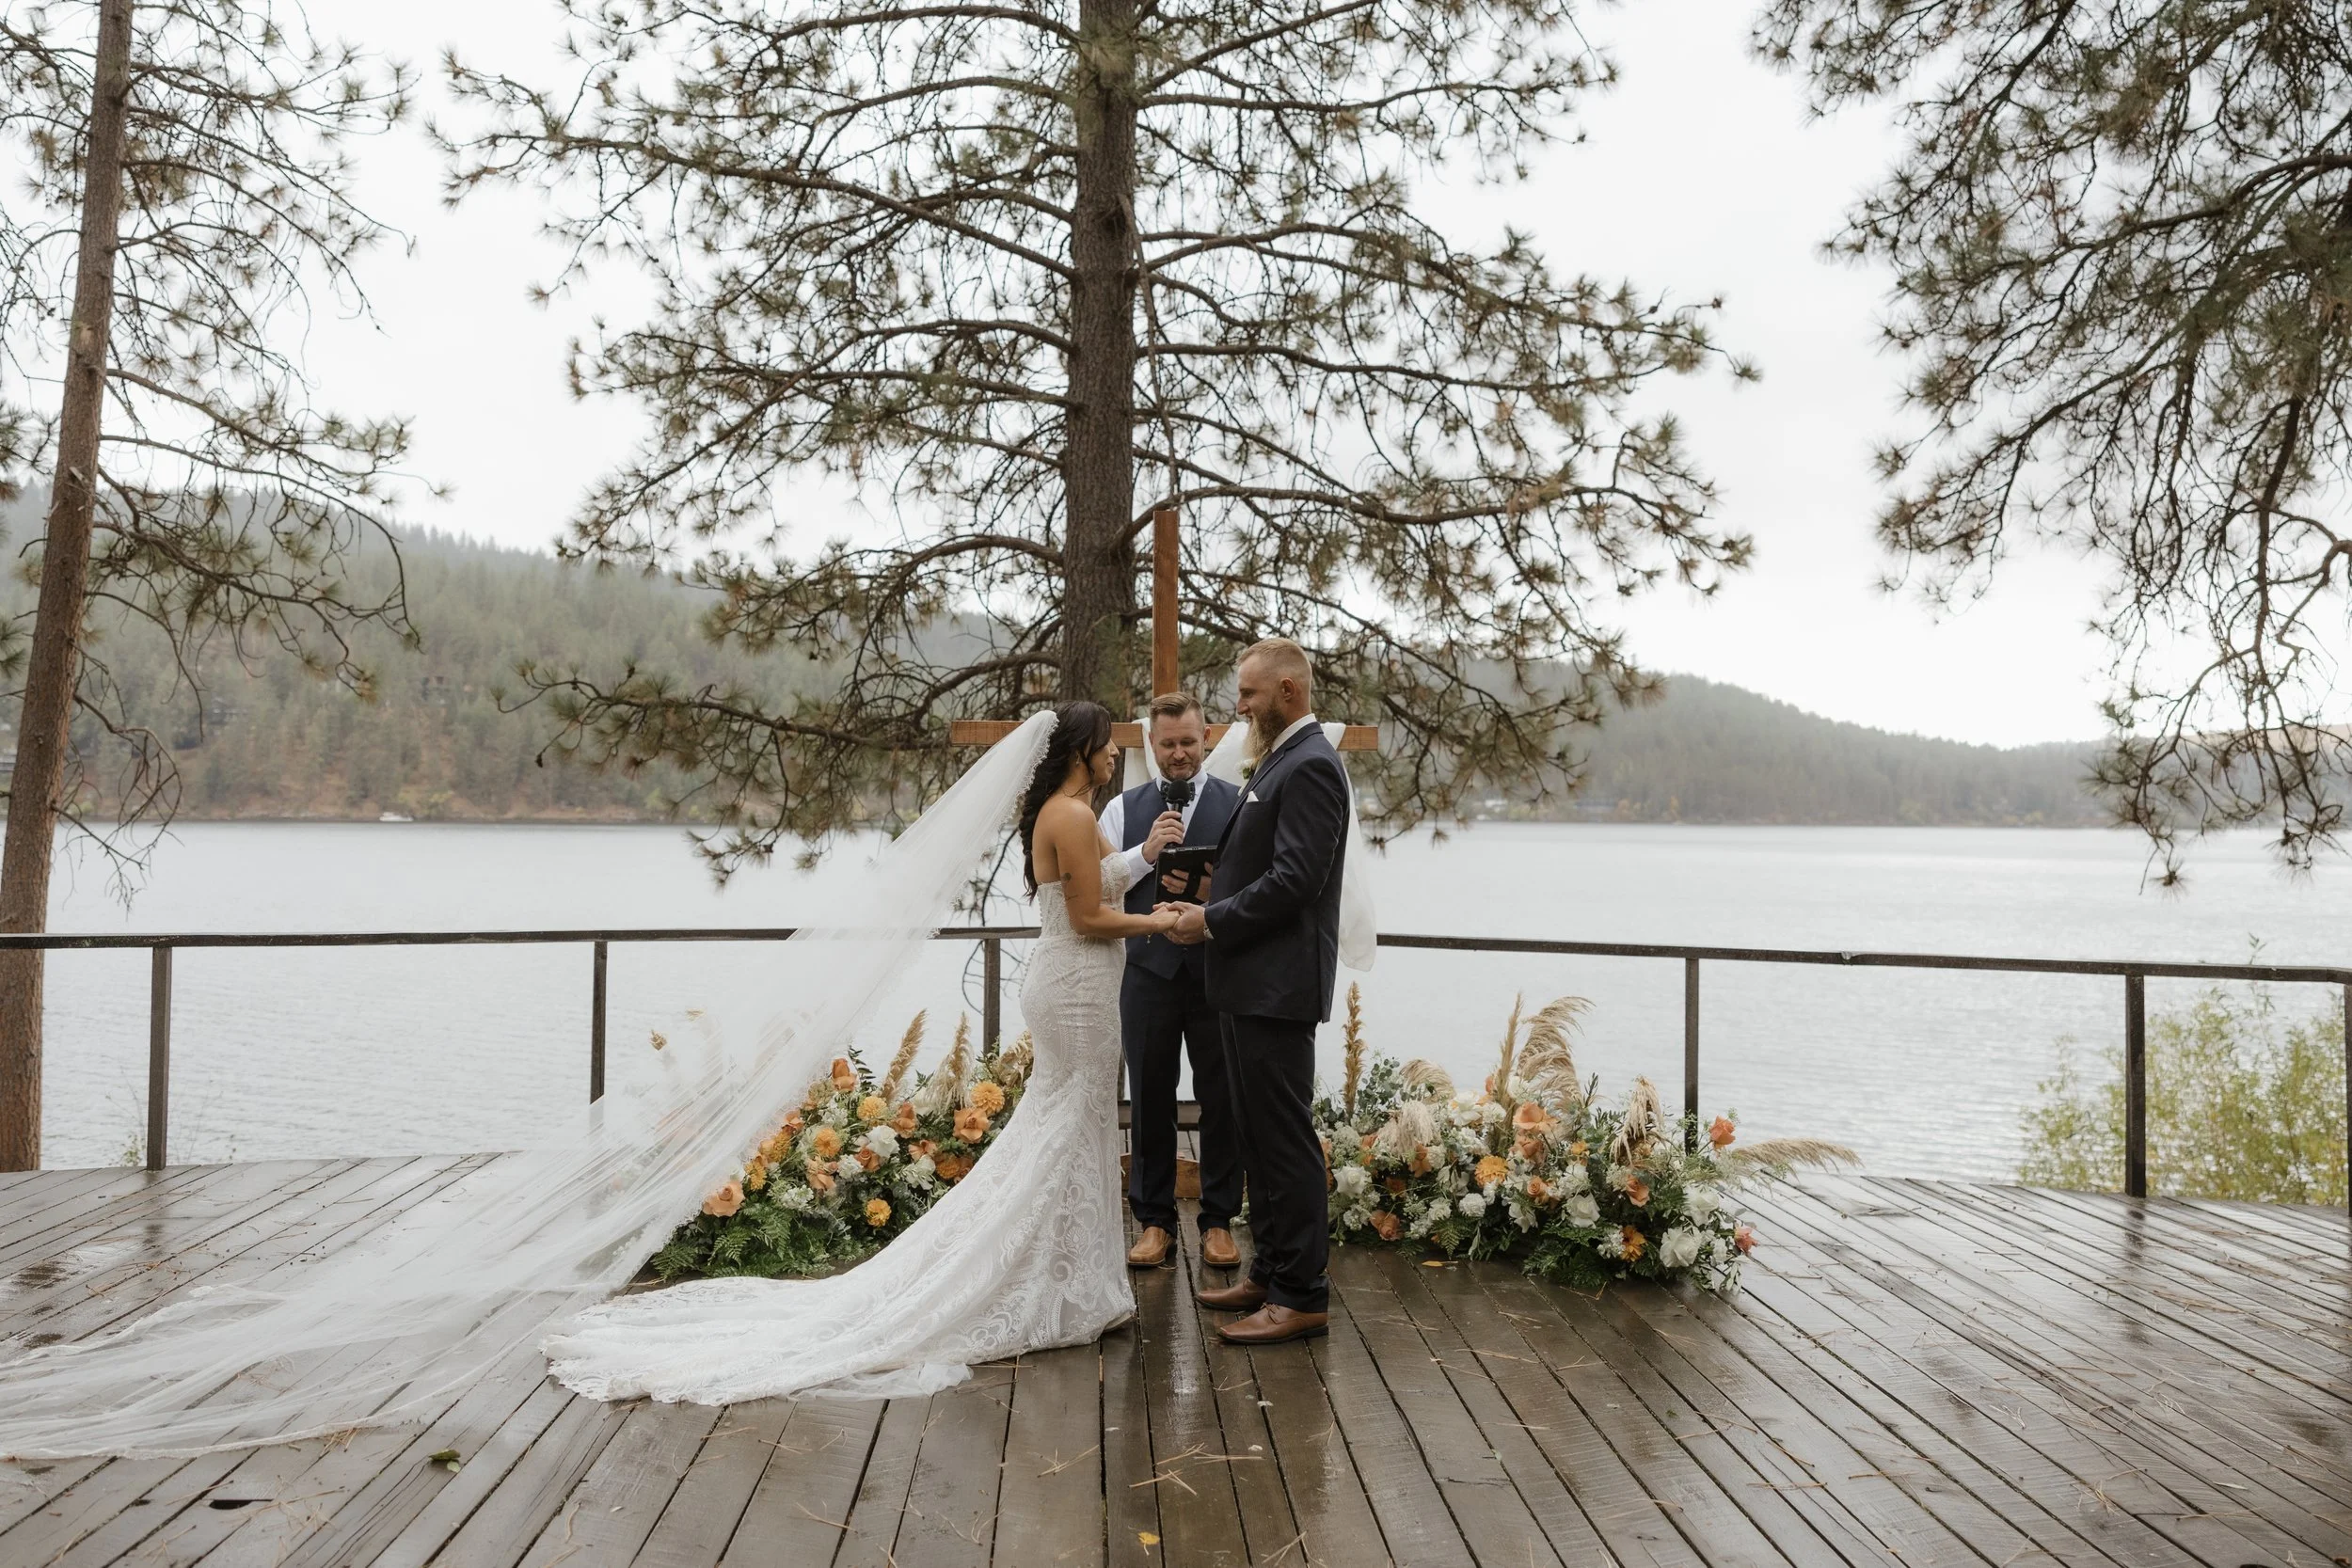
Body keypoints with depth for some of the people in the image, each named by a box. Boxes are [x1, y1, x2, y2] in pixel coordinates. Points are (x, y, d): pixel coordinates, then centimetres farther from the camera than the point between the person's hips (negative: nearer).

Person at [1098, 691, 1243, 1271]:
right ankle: (1154, 1221, 21)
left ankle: (1219, 1219, 21)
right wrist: (1144, 853, -13)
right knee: (1150, 1099, 8)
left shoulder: (1238, 804, 2)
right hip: (1148, 971, 2)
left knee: (1222, 1099, 7)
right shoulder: (1123, 809, 8)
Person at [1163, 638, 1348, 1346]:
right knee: (1260, 1136, 16)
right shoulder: (1279, 761, 17)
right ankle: (1271, 1274, 27)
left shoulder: (1310, 766, -15)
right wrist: (1208, 906, 5)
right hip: (1252, 982, 10)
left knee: (1285, 1139, -3)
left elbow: (1296, 880, -23)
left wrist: (1212, 922, -15)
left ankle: (1302, 1297, 7)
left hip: (1278, 986, -10)